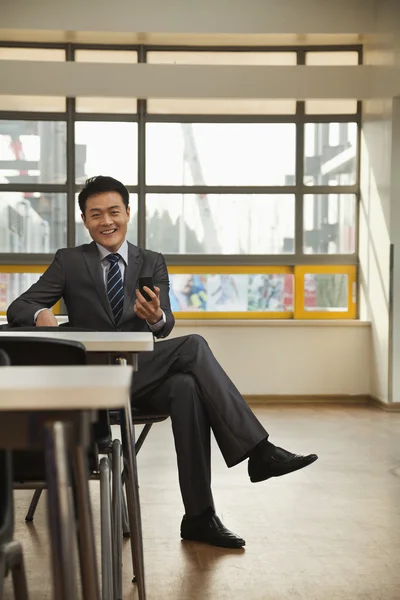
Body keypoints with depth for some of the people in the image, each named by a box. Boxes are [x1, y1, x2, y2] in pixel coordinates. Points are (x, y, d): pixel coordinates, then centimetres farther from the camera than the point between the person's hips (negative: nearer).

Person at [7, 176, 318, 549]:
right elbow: (18, 308, 1)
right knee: (193, 347, -26)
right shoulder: (69, 261, 7)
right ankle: (258, 451, -27)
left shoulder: (152, 263, 11)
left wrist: (156, 317, -29)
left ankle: (199, 517, -28)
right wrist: (41, 315, -24)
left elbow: (165, 327, -3)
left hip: (144, 374, 3)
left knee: (188, 387, -33)